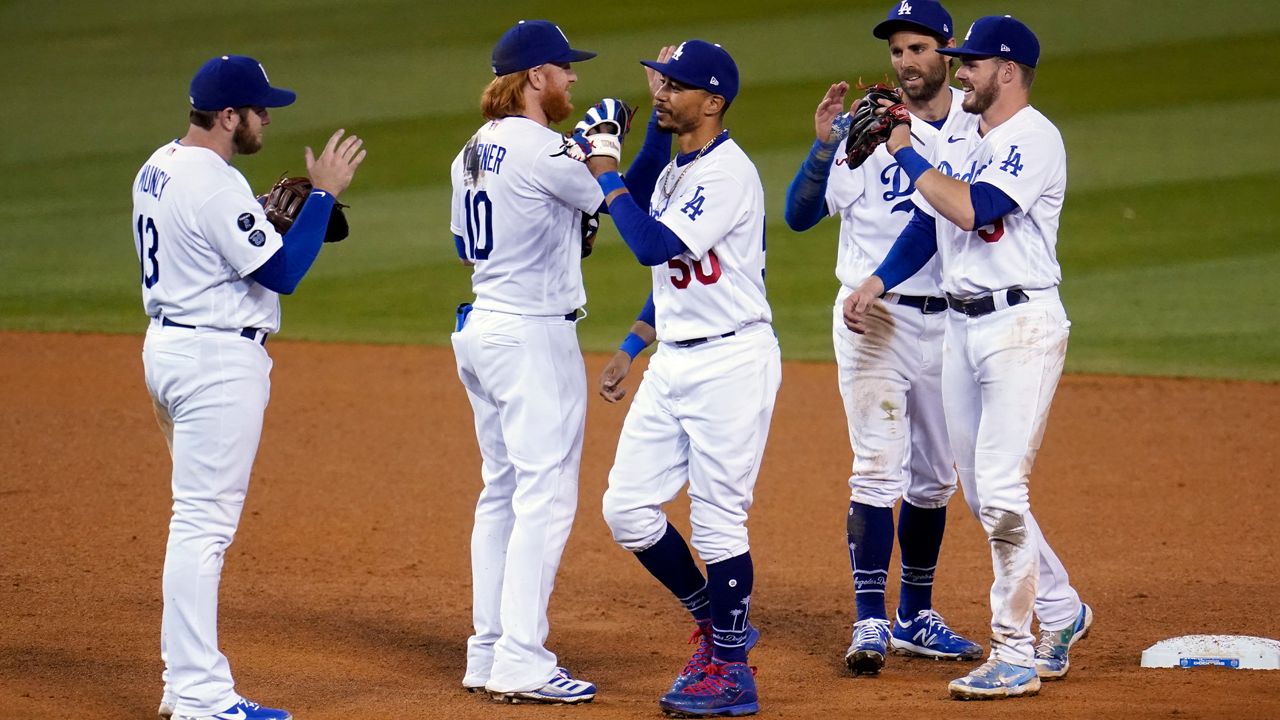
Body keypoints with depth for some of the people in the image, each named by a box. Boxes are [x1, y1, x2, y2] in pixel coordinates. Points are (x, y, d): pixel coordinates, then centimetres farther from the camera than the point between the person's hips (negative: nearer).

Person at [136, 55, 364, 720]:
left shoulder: (158, 169, 11)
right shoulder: (215, 185, -20)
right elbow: (282, 274, -18)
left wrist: (267, 214, 12)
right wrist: (324, 195, -13)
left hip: (168, 345, 10)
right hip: (217, 360, -10)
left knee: (200, 519, 16)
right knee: (203, 523, -9)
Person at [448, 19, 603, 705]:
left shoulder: (473, 153, 11)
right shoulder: (541, 151, -17)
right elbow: (615, 199, -5)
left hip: (479, 327, 10)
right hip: (534, 334, -10)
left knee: (502, 491, 14)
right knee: (545, 494, -8)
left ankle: (488, 655, 16)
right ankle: (521, 662, -11)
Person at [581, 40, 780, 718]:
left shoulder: (728, 172, -15)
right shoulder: (672, 169, 13)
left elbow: (654, 246, -23)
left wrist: (606, 176, -16)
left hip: (731, 362, -9)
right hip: (672, 359, 9)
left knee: (716, 518, -4)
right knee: (627, 508, 6)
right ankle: (716, 624, 22)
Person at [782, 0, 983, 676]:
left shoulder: (980, 127, 4)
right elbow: (799, 215, -10)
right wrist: (826, 144, -23)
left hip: (950, 318, 4)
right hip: (876, 318, -4)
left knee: (934, 477, 11)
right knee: (878, 468, -11)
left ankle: (915, 618, 22)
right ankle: (869, 622, -10)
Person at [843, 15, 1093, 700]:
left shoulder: (1035, 139, -12)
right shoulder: (960, 145, 15)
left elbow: (972, 210, -23)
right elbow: (926, 225, 17)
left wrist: (907, 154, -14)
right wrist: (873, 284, 3)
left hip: (1021, 326, -9)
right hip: (960, 327, 9)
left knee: (1001, 489, -12)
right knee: (983, 494, 12)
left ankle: (1015, 653, -8)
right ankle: (1061, 611, 28)